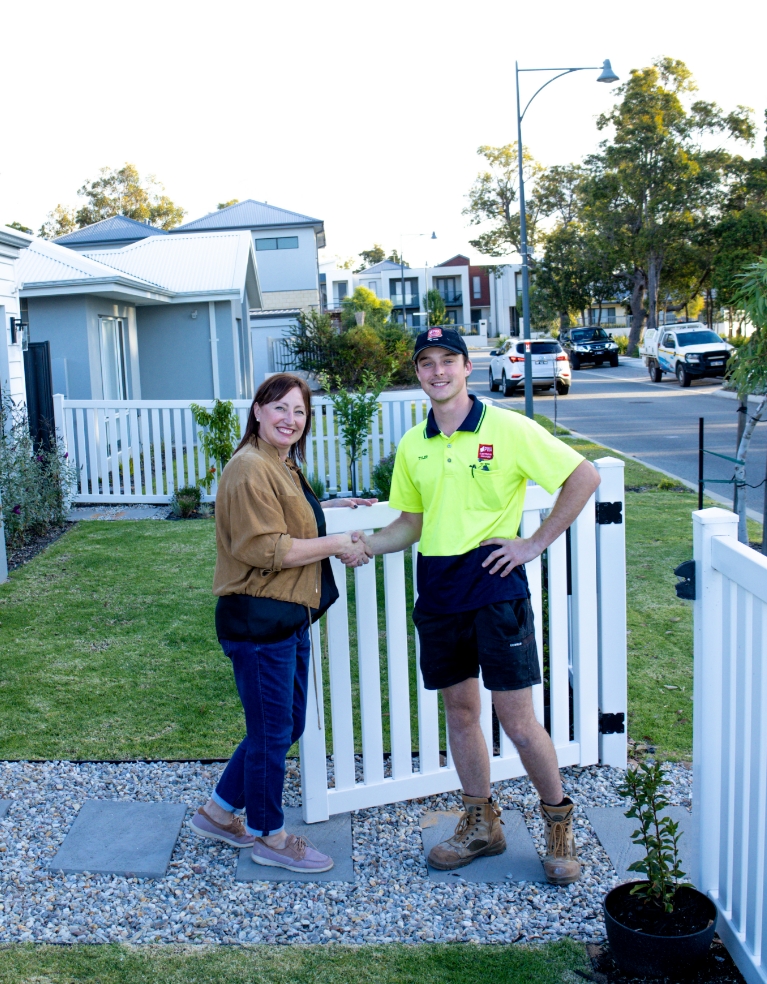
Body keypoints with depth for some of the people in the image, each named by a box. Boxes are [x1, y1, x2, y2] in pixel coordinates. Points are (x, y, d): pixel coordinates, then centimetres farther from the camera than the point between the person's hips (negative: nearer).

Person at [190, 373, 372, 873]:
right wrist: (335, 544, -16)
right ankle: (268, 836, 23)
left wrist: (333, 506, 19)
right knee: (271, 733, 4)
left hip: (291, 617, 11)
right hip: (258, 620, -11)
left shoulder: (284, 465, 16)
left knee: (288, 725, 18)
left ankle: (220, 811, 33)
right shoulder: (250, 469, -18)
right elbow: (266, 549, -23)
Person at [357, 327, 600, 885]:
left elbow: (585, 477, -6)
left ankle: (559, 823, 21)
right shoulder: (412, 446, 8)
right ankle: (481, 823, 31)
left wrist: (536, 543, -8)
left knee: (516, 719, -1)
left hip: (495, 587, -5)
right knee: (460, 710, 14)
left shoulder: (508, 429, -8)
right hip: (437, 591, 5)